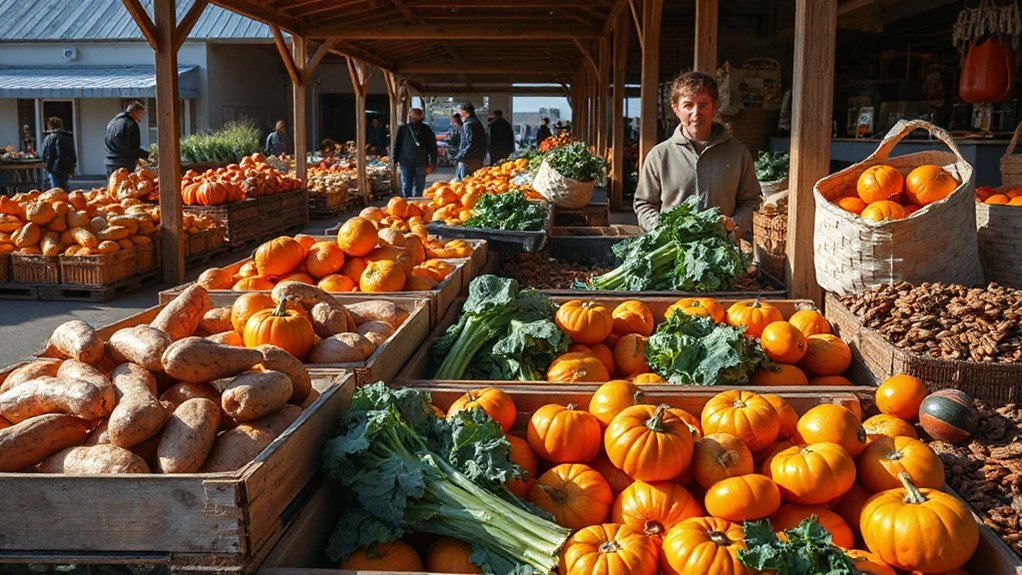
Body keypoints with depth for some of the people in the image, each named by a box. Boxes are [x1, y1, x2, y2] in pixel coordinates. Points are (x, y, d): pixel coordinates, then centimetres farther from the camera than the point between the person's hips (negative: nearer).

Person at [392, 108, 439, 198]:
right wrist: (395, 160, 2)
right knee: (406, 188, -2)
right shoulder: (403, 129, 5)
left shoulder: (426, 130, 3)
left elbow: (432, 147, 2)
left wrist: (431, 164, -4)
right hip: (406, 163, 0)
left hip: (421, 164, 0)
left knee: (419, 189, 5)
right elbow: (397, 146, 8)